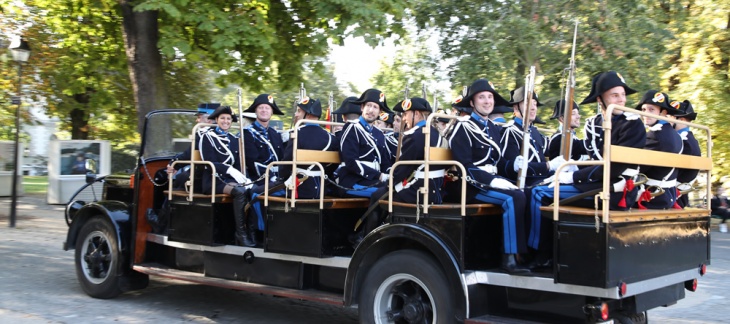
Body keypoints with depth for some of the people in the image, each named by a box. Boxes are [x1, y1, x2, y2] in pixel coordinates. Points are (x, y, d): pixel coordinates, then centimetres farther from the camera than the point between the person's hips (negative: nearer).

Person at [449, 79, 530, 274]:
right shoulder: (463, 127, -6)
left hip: (492, 181, 7)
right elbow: (463, 166, -15)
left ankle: (530, 252, -14)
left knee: (521, 195, -19)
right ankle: (509, 258, -26)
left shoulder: (495, 128, 18)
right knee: (514, 199, -29)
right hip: (471, 185, -7)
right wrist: (491, 181, -23)